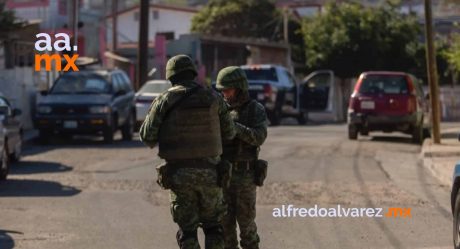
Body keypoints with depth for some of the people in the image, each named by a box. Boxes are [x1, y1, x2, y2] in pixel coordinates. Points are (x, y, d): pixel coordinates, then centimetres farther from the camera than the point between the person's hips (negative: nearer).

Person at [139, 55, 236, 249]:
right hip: (209, 172, 1)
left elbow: (147, 136, -3)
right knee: (213, 227, 15)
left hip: (179, 174, -1)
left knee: (187, 230, 8)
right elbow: (229, 133, 8)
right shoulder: (213, 98, 1)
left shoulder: (164, 101, -4)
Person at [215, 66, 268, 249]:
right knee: (225, 220, 4)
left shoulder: (256, 110, -5)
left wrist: (233, 125, -28)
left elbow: (258, 138, -20)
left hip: (245, 175, -4)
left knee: (245, 220, -2)